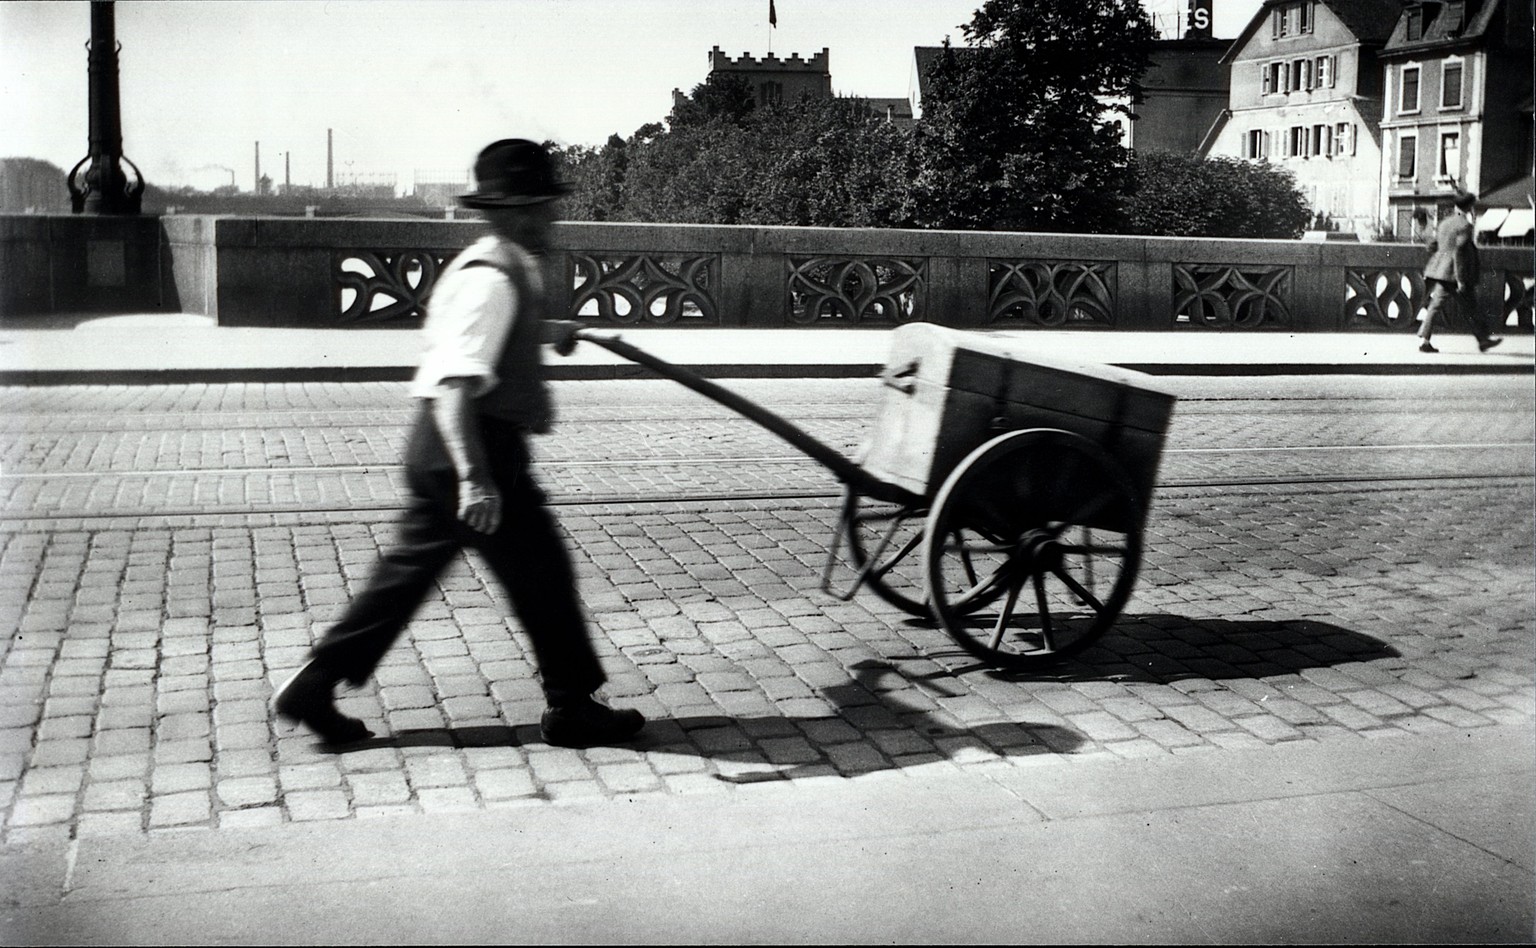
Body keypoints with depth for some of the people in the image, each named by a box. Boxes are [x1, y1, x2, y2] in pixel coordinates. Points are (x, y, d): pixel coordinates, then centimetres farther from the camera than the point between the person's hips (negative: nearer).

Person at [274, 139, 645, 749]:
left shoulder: (503, 267, 12)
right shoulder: (491, 279, -19)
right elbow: (455, 384, -28)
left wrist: (546, 331, 30)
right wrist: (475, 479, -33)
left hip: (438, 446, 10)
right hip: (474, 445, -10)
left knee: (412, 567, 14)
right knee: (540, 571, 3)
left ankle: (313, 689, 18)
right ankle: (571, 708, 17)